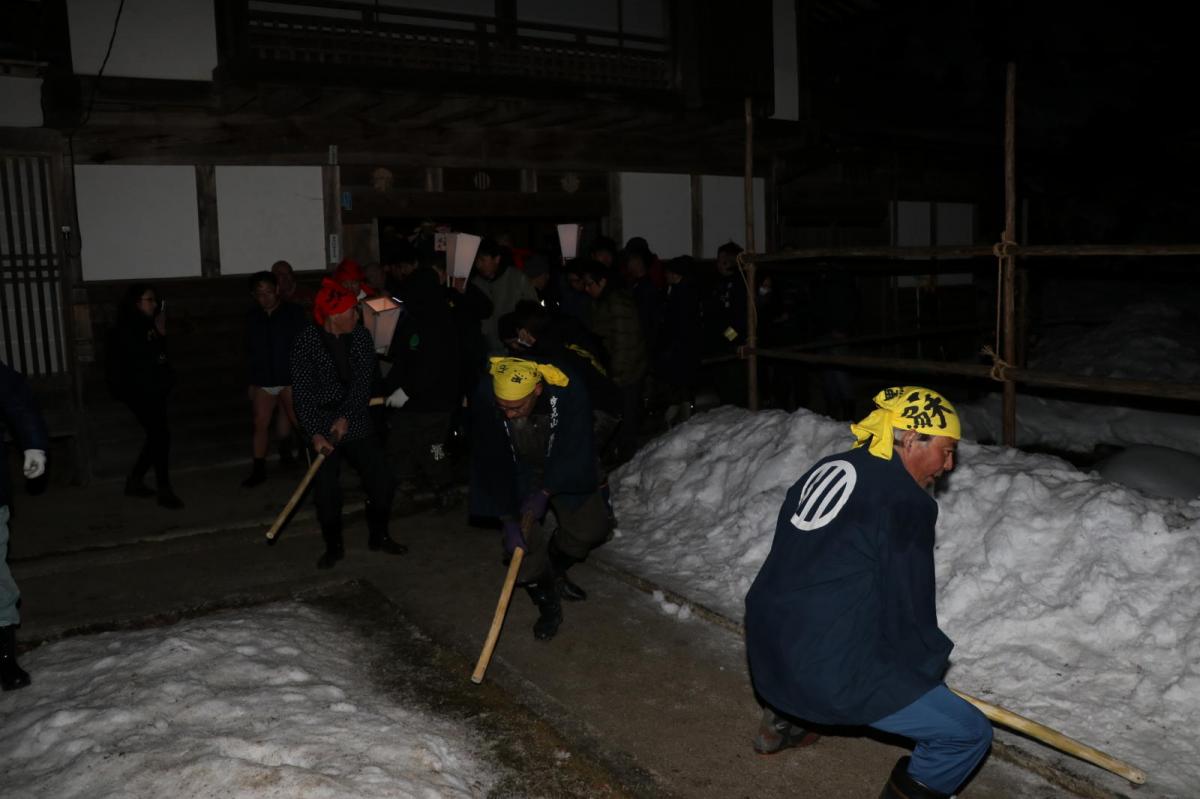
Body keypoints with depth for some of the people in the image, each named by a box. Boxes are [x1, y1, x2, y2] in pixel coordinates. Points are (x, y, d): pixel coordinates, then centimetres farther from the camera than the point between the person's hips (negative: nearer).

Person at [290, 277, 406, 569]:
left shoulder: (360, 336, -5)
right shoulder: (306, 342, -14)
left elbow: (364, 381, -9)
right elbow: (303, 393, -16)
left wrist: (347, 416, -20)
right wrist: (314, 433, -24)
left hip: (356, 422, 3)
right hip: (323, 425, -3)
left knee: (381, 478, 4)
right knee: (326, 490, -2)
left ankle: (379, 537, 25)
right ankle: (333, 547, 19)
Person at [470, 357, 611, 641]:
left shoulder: (569, 392, -35)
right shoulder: (486, 401, -33)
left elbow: (572, 453, -25)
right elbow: (492, 466, -27)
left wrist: (544, 492, -27)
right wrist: (508, 520, -27)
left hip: (563, 472, 1)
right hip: (516, 476, -1)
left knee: (591, 529, 5)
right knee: (524, 542, -10)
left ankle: (554, 572, 33)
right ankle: (548, 604, 14)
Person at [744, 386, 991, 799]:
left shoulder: (827, 468, 9)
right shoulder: (907, 502, -14)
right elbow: (908, 609, -10)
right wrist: (931, 669, 10)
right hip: (830, 673, -8)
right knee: (971, 735, 1)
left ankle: (781, 719, 47)